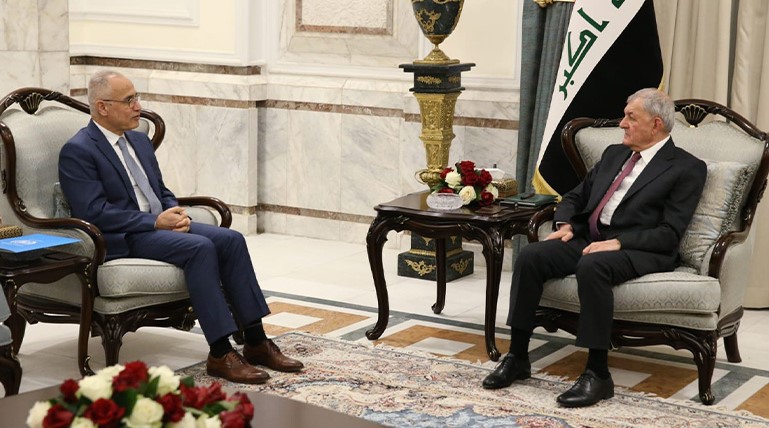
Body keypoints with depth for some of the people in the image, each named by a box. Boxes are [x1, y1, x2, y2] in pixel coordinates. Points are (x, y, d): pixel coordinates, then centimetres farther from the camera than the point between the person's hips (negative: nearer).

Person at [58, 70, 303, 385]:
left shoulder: (139, 141, 18)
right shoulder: (77, 152, -8)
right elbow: (94, 212, -17)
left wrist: (175, 214, -1)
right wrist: (155, 221, -19)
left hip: (160, 224, 8)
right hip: (121, 239, -8)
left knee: (231, 239, -14)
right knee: (200, 247, -30)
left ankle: (256, 342, -13)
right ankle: (220, 355, -28)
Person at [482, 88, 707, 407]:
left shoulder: (687, 169, -1)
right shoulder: (614, 154, 20)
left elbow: (669, 234, -10)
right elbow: (575, 196, 25)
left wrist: (617, 243, -21)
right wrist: (564, 224, 2)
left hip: (638, 250, -6)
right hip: (587, 238, 7)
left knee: (592, 267, -38)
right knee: (530, 257, -19)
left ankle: (598, 374, -30)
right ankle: (517, 357, -12)